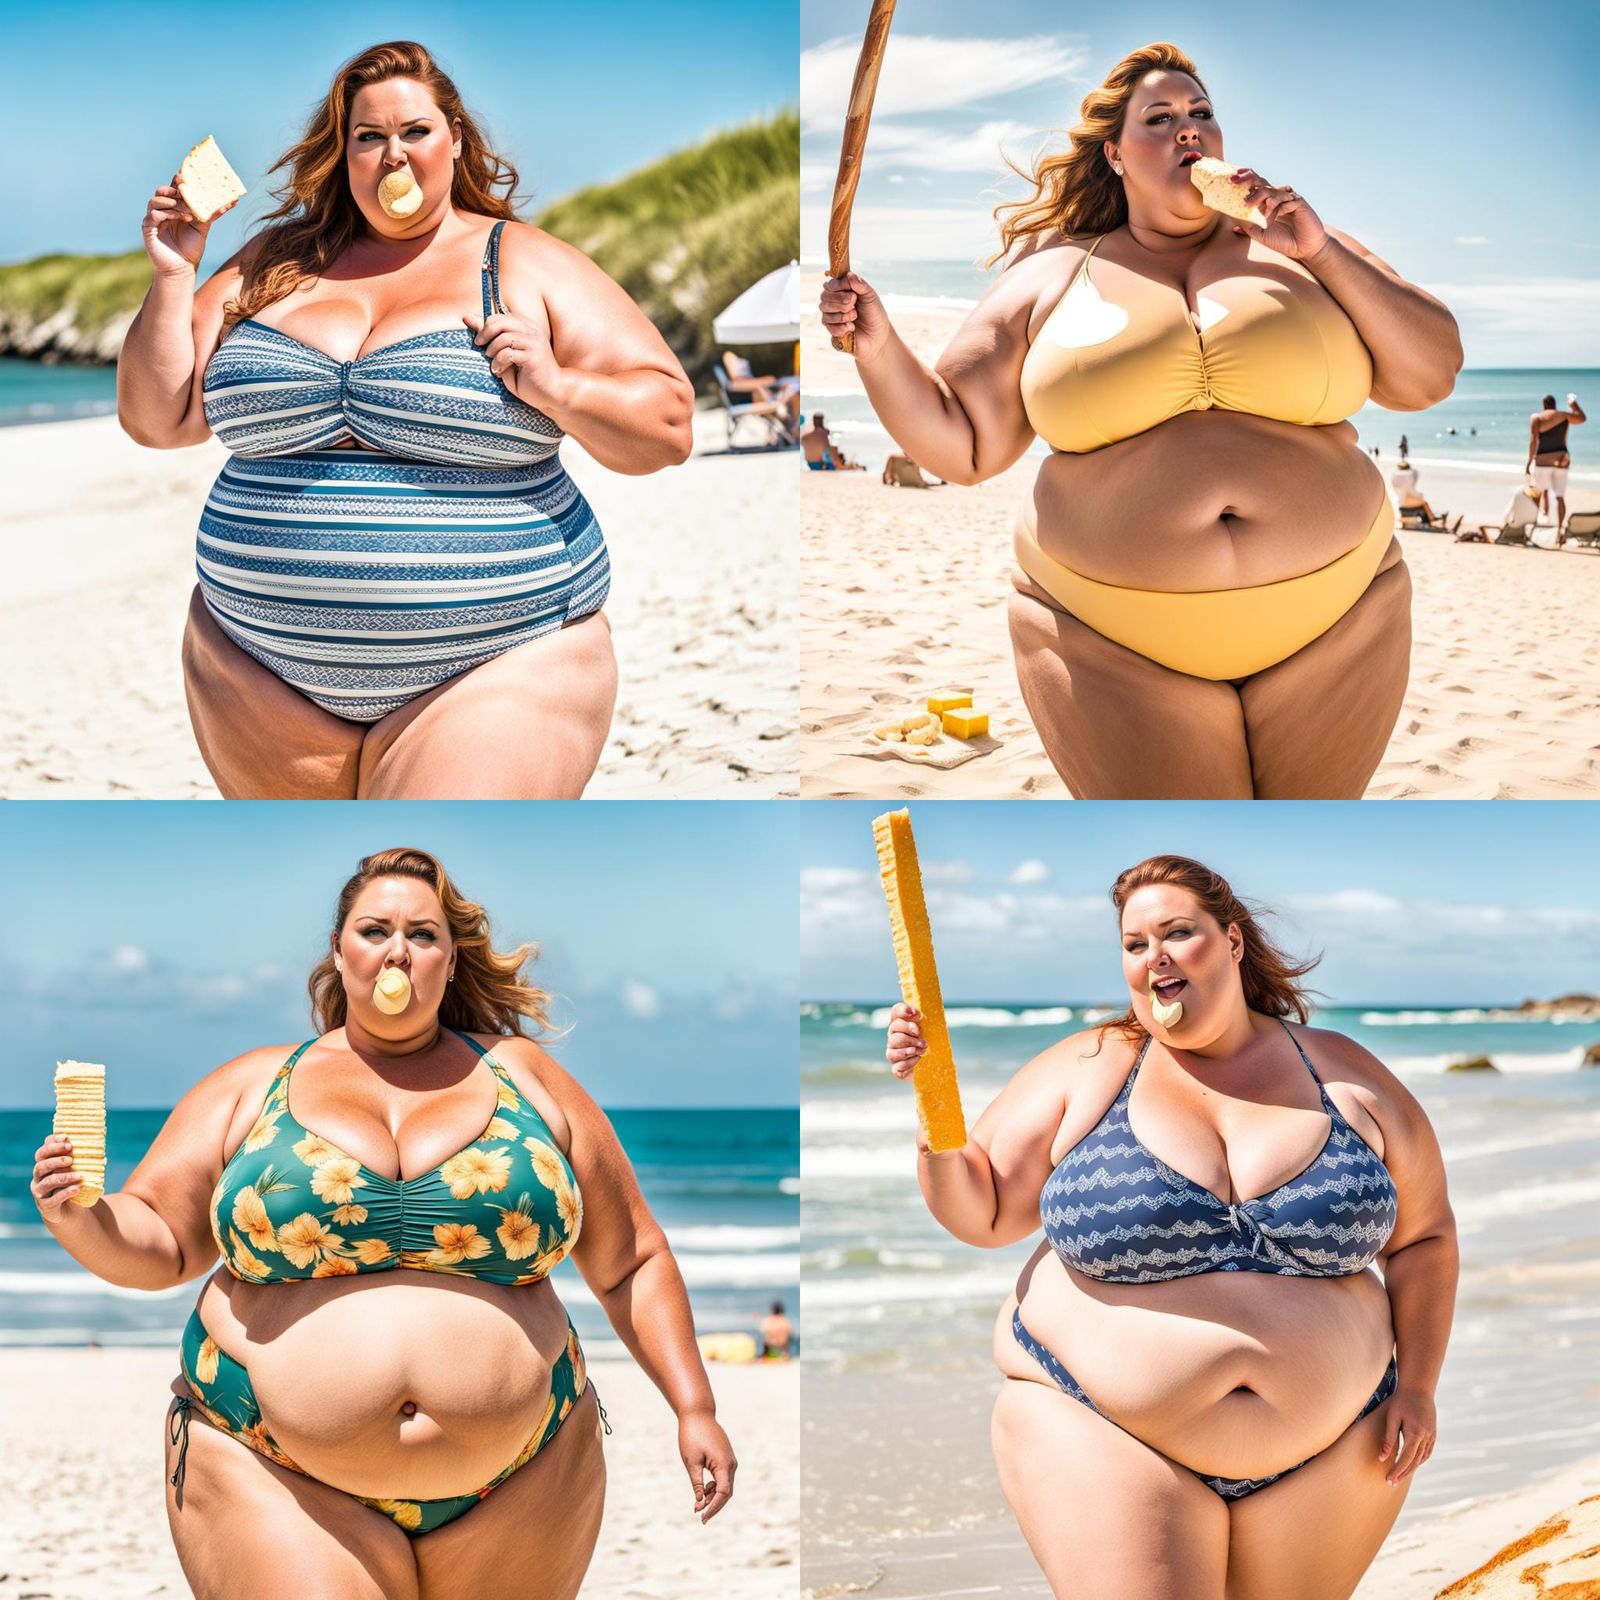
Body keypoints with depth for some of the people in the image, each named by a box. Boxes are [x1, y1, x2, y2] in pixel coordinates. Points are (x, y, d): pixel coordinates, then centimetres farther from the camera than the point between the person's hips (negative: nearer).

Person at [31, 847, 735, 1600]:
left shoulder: (525, 1079, 8)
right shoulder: (251, 1086, 7)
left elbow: (632, 1265, 10)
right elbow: (157, 1244, 7)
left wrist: (694, 1409, 4)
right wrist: (81, 1217, -13)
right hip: (279, 1481, -1)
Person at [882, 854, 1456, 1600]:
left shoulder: (1345, 1075, 3)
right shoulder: (1087, 1069, -1)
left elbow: (1424, 1234, 11)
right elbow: (980, 1212, 0)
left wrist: (1418, 1383, 2)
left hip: (1329, 1448, 2)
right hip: (1106, 1440, -2)